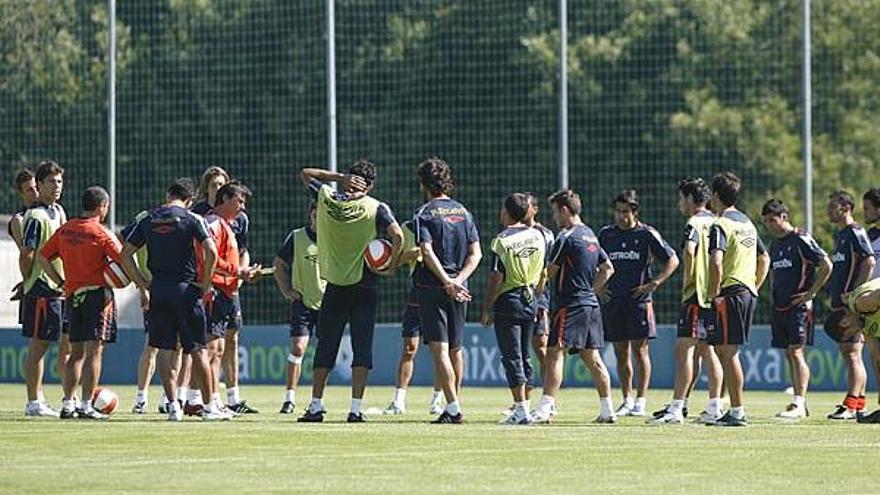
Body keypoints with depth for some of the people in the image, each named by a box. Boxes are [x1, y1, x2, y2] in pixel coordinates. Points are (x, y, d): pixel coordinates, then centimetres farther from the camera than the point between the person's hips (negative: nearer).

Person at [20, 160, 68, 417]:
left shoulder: (58, 211, 14)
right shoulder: (35, 217, -13)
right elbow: (26, 255, -14)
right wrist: (29, 283, -12)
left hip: (64, 288, 9)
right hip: (43, 289, -9)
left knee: (68, 345, 10)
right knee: (39, 346, -4)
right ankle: (34, 403, -1)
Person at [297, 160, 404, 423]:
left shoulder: (327, 199, -1)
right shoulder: (376, 208, -8)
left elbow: (306, 173, 15)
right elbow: (397, 236, -21)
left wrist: (339, 177, 6)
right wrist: (392, 265, -6)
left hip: (334, 288, 2)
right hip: (365, 287, -2)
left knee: (325, 347, 9)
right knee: (362, 347, 1)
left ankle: (316, 406, 8)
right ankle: (356, 408, -6)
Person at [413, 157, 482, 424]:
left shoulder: (425, 213, -4)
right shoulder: (463, 212, 12)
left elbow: (427, 252, -17)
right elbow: (475, 254, 4)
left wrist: (447, 282, -21)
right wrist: (459, 280, -5)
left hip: (432, 287, -5)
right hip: (459, 288, 5)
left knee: (440, 349, -8)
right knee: (456, 348, 16)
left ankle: (453, 408, -16)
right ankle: (454, 403, 23)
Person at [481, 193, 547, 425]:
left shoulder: (501, 241, -13)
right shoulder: (538, 236, 4)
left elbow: (496, 279, -14)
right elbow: (543, 274, 10)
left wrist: (487, 309, -7)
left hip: (508, 302, -6)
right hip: (530, 301, 6)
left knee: (512, 358, -4)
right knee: (524, 356, 15)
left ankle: (521, 410, -9)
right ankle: (523, 405, 17)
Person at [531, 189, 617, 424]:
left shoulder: (566, 238, -11)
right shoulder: (590, 235, 16)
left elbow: (549, 273, -9)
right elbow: (608, 269, 22)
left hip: (570, 305, -9)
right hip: (590, 303, 9)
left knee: (555, 353, -12)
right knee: (592, 358, 12)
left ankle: (544, 409, -21)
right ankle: (607, 410, 12)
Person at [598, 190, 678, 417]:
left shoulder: (647, 234, -1)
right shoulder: (606, 234, 10)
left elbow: (672, 261, 2)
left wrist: (654, 284, -6)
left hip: (639, 300, -4)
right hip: (612, 301, 4)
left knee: (640, 349, -5)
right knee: (621, 353, 6)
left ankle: (641, 401, -2)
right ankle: (627, 401, 13)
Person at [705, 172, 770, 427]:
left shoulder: (720, 225, -10)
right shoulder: (747, 223, 18)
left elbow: (716, 261, -23)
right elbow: (764, 259, 25)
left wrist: (714, 295, -16)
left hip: (730, 292, -9)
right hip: (749, 293, 9)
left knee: (727, 351, -6)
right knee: (726, 351, 14)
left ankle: (737, 412, -8)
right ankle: (735, 411, 16)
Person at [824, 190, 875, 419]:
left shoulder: (855, 233, -9)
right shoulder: (839, 235, 19)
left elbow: (869, 262, -18)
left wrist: (854, 293, -20)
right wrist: (833, 293, 19)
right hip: (840, 304, 10)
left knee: (852, 353, -12)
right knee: (848, 354, 10)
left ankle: (850, 406, -16)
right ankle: (859, 404, 13)